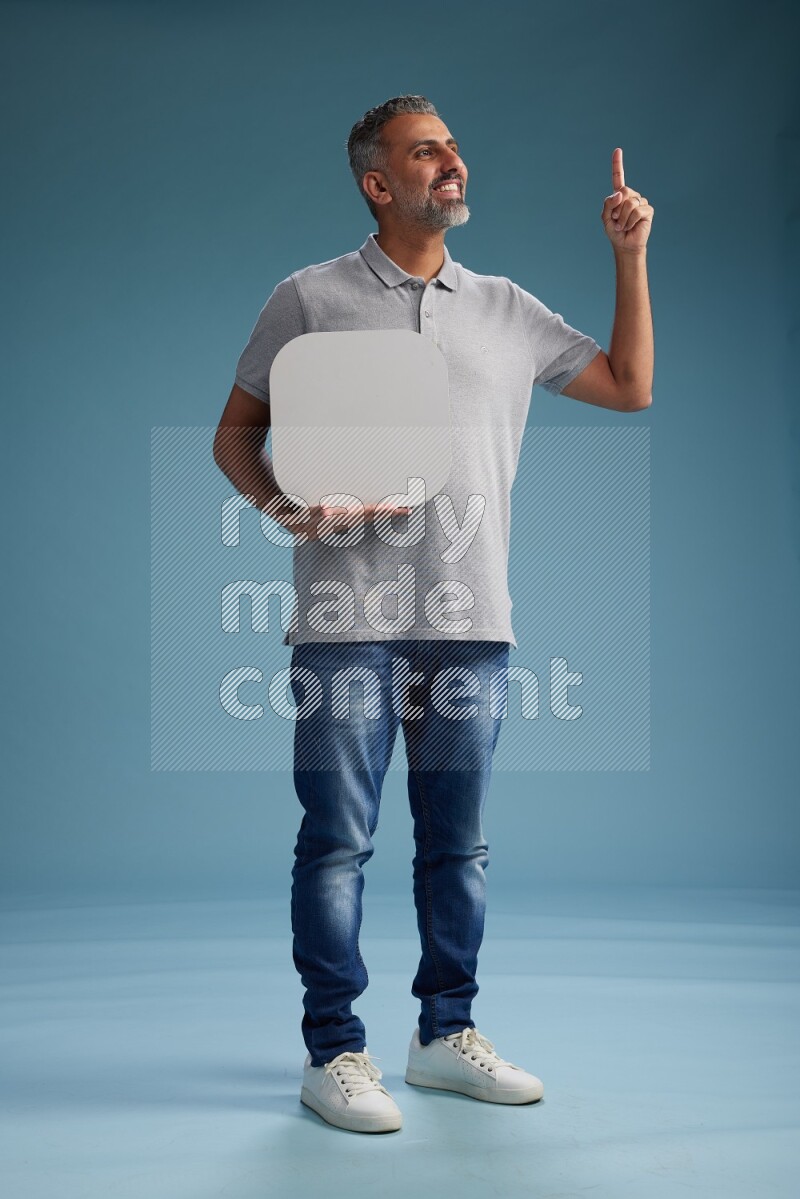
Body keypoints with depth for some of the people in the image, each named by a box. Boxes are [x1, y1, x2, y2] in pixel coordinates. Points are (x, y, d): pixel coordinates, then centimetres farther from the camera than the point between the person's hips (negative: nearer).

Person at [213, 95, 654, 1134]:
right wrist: (284, 507, -11)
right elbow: (236, 434, 9)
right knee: (338, 840, -1)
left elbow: (630, 387, 20)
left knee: (459, 842, 9)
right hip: (349, 619, -3)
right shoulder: (310, 298, 6)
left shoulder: (507, 309, 16)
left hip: (470, 619, 4)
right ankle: (334, 1051, 12)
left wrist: (630, 258, 14)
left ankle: (447, 1034, 24)